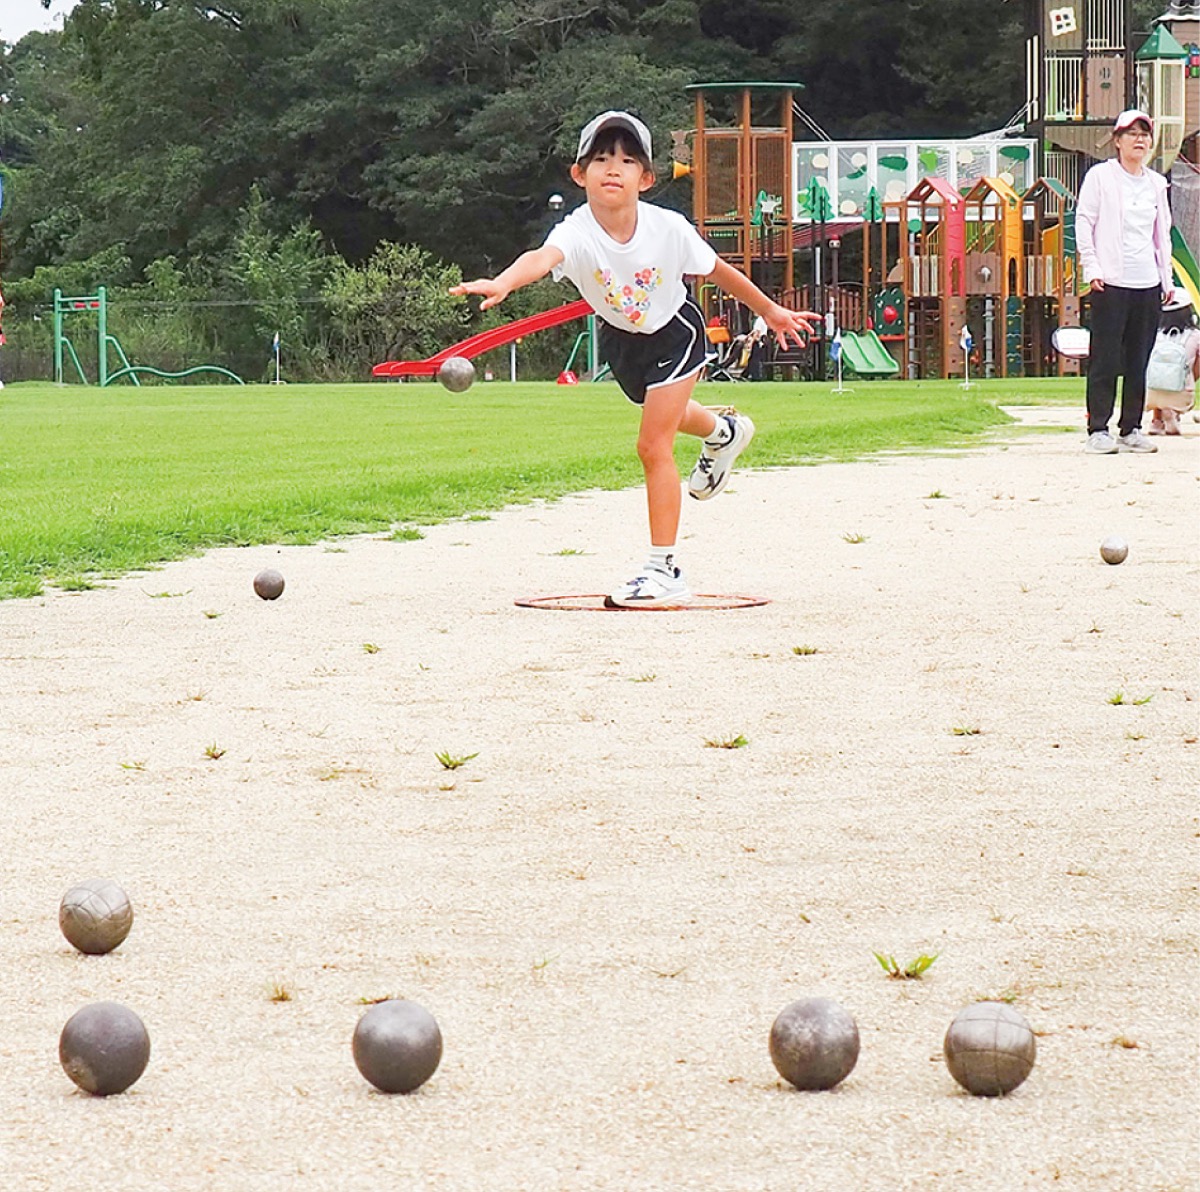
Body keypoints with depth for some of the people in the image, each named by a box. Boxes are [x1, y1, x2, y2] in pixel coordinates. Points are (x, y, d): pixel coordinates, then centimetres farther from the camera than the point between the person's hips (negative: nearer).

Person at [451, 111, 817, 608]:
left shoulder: (668, 228, -30)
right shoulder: (577, 232, -33)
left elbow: (717, 271, -12)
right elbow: (542, 257, -56)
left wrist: (772, 312, 1)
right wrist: (503, 282, -79)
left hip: (674, 333, -4)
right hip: (620, 339, 4)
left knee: (653, 445, -13)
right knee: (662, 413, 31)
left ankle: (664, 571, -6)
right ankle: (723, 432, 66)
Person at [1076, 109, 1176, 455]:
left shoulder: (1156, 183, 16)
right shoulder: (1100, 176, 1)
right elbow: (1084, 223, -2)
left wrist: (1166, 279, 15)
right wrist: (1092, 268, -10)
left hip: (1148, 284, 5)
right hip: (1111, 282, -5)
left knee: (1139, 361, 6)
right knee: (1105, 359, -7)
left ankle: (1131, 429, 11)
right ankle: (1098, 430, -4)